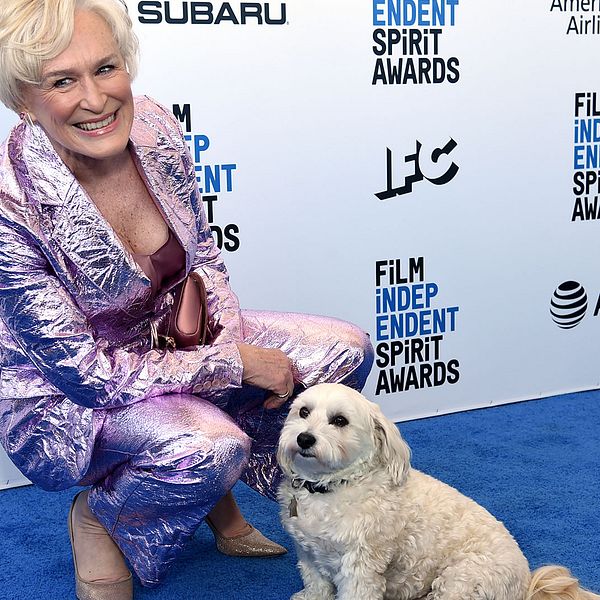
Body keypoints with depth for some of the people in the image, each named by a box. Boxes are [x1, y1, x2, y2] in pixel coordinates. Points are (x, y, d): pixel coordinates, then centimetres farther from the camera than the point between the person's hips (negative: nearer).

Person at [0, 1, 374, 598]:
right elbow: (83, 371, -25)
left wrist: (229, 331, -15)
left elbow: (202, 254, 4)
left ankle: (217, 488, 13)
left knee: (345, 350, -6)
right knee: (210, 445, -35)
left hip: (173, 338, 6)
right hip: (63, 398, -6)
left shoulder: (156, 129, -14)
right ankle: (99, 515, 0)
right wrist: (234, 364, -23)